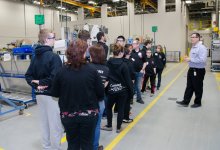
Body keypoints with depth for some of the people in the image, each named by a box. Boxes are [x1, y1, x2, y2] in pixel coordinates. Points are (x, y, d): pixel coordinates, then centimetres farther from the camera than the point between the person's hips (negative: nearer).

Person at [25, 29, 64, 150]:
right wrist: (42, 82, -12)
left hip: (40, 94, 8)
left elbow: (28, 76, 7)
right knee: (55, 125, 4)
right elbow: (55, 77, -27)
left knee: (45, 123, 20)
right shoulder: (54, 57, -17)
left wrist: (36, 85, -4)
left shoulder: (36, 57, 9)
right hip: (52, 95, -8)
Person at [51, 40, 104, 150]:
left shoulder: (61, 72, -11)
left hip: (68, 115, 1)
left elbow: (55, 93, 0)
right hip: (89, 114, -1)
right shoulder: (92, 70, -15)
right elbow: (100, 93, -8)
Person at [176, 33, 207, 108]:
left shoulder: (201, 48, -17)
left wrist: (190, 59, -22)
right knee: (189, 87, 13)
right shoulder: (193, 47, 12)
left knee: (198, 88, 7)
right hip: (191, 69, 9)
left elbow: (202, 60, -27)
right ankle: (185, 102, 20)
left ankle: (197, 103, 24)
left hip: (199, 71, -9)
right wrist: (188, 58, 3)